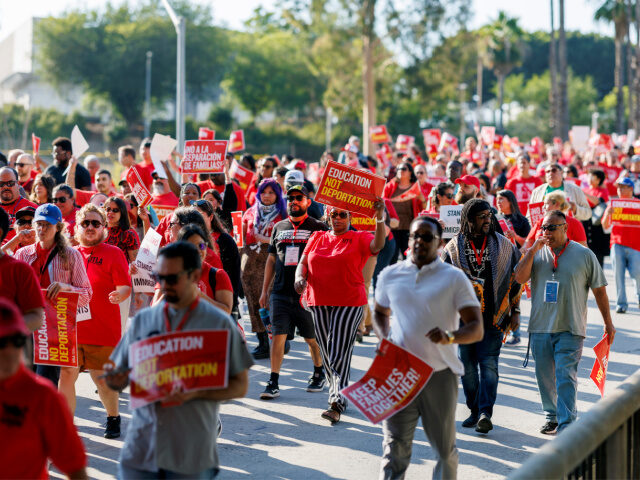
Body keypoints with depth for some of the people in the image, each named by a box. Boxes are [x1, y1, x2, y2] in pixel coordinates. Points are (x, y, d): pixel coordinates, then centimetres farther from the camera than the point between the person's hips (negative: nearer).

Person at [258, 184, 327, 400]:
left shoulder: (318, 227, 2)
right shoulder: (279, 227, 13)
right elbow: (271, 260, 18)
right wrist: (264, 290, 14)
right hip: (281, 293, 3)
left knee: (312, 338, 8)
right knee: (278, 335, -4)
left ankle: (319, 374, 29)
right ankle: (273, 383, -2)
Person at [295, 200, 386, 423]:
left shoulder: (359, 238, 2)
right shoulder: (317, 238, 14)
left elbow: (377, 246, -17)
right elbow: (303, 262, 13)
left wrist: (380, 219, -31)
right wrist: (300, 277, -9)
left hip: (349, 303, -4)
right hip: (318, 303, 4)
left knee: (339, 353, -11)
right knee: (326, 352, 10)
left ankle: (338, 404, -15)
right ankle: (336, 394, 23)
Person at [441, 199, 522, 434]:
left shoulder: (504, 246, 4)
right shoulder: (454, 248, 2)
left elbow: (516, 281, 11)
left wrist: (515, 311, 8)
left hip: (494, 317, -1)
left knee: (488, 364, -10)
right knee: (467, 366, 5)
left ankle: (485, 412, -14)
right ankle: (474, 411, 17)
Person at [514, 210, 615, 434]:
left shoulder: (584, 254, 0)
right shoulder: (536, 253, 7)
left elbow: (599, 290, 6)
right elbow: (520, 278, -7)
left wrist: (608, 323, 8)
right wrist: (533, 250, -13)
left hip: (570, 330, -3)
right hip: (540, 328, 4)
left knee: (566, 376, -11)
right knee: (545, 376, 10)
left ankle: (566, 426, -13)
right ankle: (552, 417, 27)